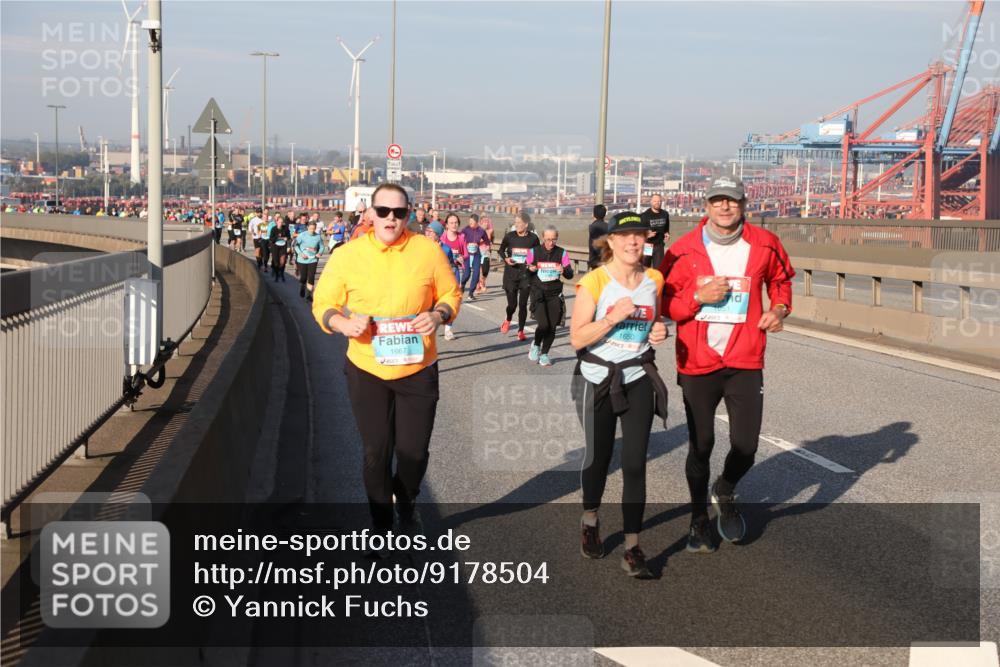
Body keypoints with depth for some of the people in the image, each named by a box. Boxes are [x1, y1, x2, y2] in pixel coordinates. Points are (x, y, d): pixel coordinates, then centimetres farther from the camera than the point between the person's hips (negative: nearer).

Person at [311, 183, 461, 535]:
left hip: (417, 370, 0)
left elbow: (451, 294, 6)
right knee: (376, 452, 7)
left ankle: (405, 501, 40)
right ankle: (382, 525, 28)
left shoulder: (429, 250, -4)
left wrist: (438, 315, -14)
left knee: (414, 450, 6)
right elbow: (322, 305, 2)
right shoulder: (348, 254, -5)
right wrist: (343, 323, -18)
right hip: (366, 371, 0)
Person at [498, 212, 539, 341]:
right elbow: (501, 250, 11)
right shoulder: (509, 236, -5)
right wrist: (506, 259, -9)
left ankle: (521, 331, 14)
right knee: (512, 304, 2)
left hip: (525, 275, 0)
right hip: (510, 274, 0)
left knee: (523, 304, -2)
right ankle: (507, 320, 36)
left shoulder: (533, 238, -5)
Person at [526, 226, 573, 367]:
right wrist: (530, 269, -14)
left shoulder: (562, 253, 2)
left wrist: (564, 271, -22)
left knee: (552, 327, -1)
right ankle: (536, 345, 15)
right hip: (538, 292, -2)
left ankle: (544, 354, 20)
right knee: (543, 324, -16)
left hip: (555, 294, 2)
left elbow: (570, 274, 0)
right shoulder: (534, 252, 0)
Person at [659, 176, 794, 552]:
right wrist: (700, 296, -16)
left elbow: (781, 279, 19)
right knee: (700, 446, 10)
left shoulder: (764, 245, 0)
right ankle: (699, 520, 30)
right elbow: (664, 302, 0)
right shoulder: (684, 250, -5)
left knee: (745, 447, -3)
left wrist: (779, 308, 0)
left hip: (745, 362, 1)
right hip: (697, 363, -1)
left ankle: (725, 494, 32)